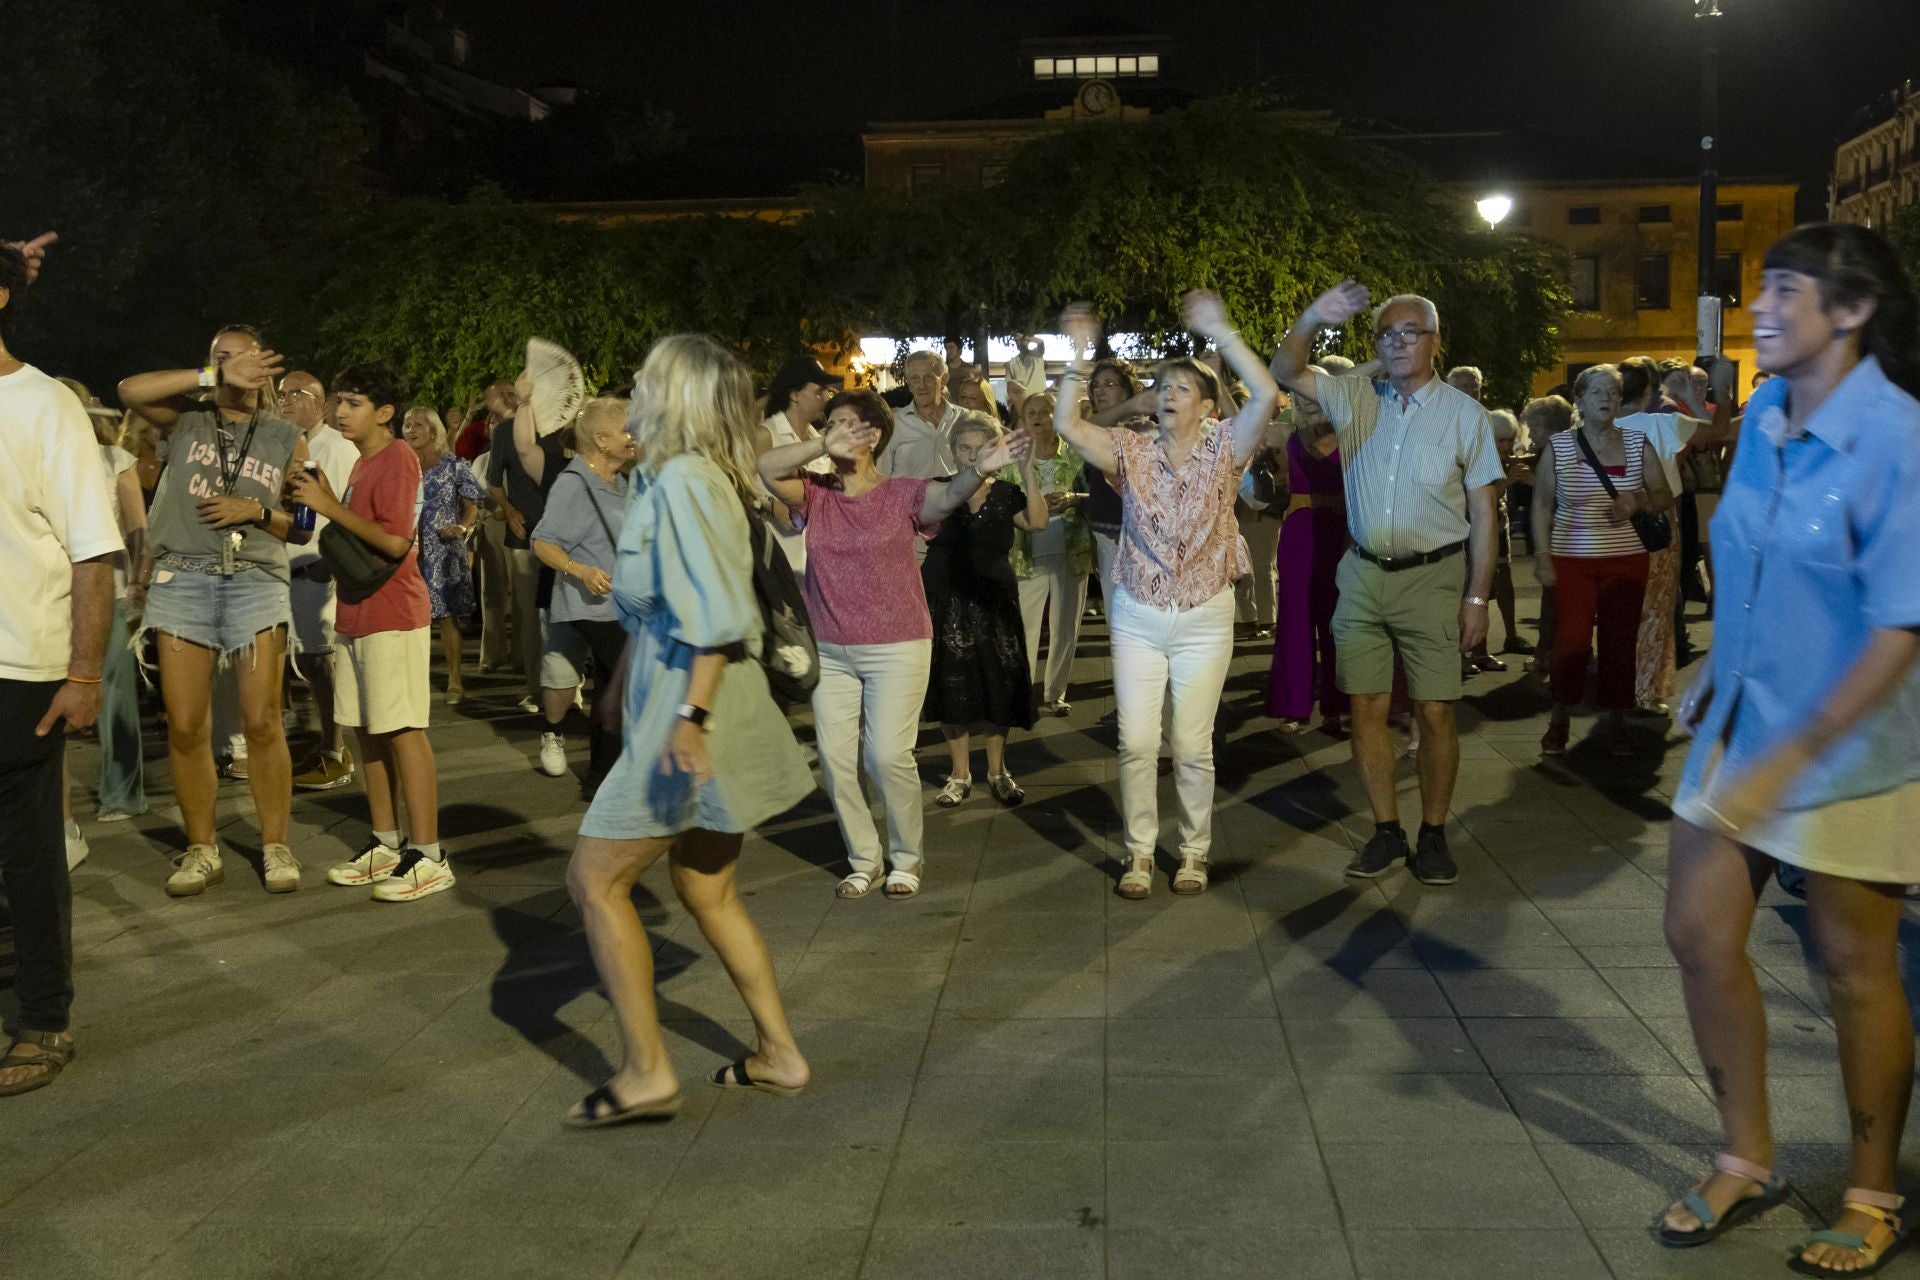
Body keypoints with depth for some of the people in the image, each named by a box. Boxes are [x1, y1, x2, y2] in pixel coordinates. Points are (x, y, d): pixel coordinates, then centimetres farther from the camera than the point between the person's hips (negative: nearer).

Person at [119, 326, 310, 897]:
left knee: (262, 723, -5)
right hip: (181, 578, 1)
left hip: (256, 581, -1)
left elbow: (303, 526, 11)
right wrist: (212, 378, -9)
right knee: (186, 727, 0)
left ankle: (275, 846, 5)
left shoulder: (287, 439, 11)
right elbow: (131, 390, -8)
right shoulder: (189, 419, 11)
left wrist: (255, 511, -7)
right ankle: (201, 850, 12)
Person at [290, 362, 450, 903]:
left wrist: (331, 506, -16)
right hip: (359, 614, 10)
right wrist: (325, 500, 5)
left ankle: (428, 857, -5)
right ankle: (386, 846, 20)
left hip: (393, 615, -10)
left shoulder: (396, 458, -11)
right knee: (368, 732, 11)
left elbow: (395, 541, -19)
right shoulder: (364, 463, 19)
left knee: (403, 732, -8)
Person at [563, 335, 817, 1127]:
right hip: (677, 709, 10)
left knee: (595, 879, -1)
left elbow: (718, 616, -24)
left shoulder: (683, 480, -15)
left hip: (692, 716, -10)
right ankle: (779, 1054, 23)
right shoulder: (661, 478, 14)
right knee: (706, 890, 16)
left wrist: (691, 718, -28)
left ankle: (646, 1070, 4)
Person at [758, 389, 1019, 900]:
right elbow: (766, 467, -10)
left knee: (889, 756, -6)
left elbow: (947, 495, -24)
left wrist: (978, 469, -46)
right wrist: (823, 448, -23)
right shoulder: (816, 493, 3)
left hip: (896, 648, -4)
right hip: (830, 651, 4)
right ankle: (863, 858, 24)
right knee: (834, 757, 6)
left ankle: (907, 857, 17)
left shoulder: (902, 493, -5)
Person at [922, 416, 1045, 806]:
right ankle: (959, 774, 17)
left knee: (998, 686, 4)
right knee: (952, 688, 3)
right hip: (946, 600, 0)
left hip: (994, 601, 1)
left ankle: (997, 771, 21)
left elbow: (1037, 522, -14)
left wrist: (1027, 470, -20)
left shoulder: (1006, 494, 2)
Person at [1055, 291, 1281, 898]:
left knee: (1192, 746, 5)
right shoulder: (1133, 450, 2)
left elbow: (1267, 396, -18)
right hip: (1137, 616, 2)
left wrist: (1221, 333, -19)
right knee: (1136, 742, 1)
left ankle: (1194, 852, 22)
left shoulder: (1223, 449, -3)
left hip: (1205, 619, -1)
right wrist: (1080, 356, -14)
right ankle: (1140, 852, 16)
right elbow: (1067, 424, -9)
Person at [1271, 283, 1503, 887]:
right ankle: (1387, 831, 17)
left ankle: (1433, 835, 14)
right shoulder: (1357, 397, 6)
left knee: (1435, 713, 0)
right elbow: (1286, 372, -2)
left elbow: (1482, 511, -2)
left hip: (1432, 578, -3)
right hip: (1363, 574, 3)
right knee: (1366, 708, 5)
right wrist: (1312, 320, -21)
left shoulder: (1464, 413, -1)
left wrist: (1477, 595, -7)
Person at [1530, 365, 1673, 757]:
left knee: (1620, 643, 4)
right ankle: (1559, 720, 12)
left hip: (1627, 560, 2)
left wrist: (1638, 501, -13)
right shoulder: (1558, 446, 0)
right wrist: (1543, 557, -6)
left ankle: (1612, 721, 18)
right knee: (1571, 640, -6)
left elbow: (1665, 497, 9)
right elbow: (1542, 506, 1)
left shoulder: (1638, 442, 5)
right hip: (1572, 560, -2)